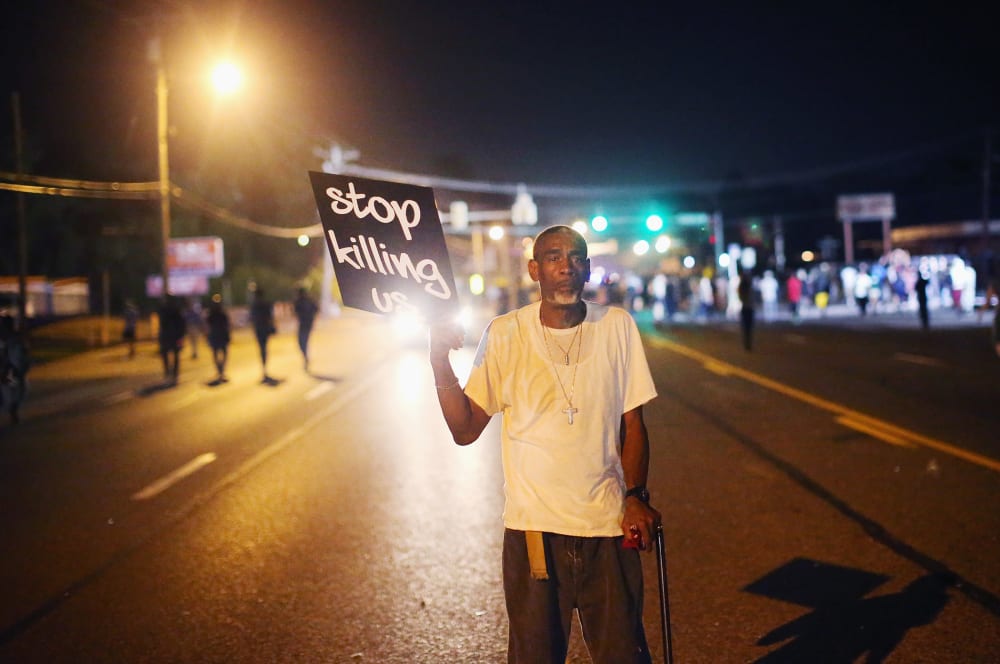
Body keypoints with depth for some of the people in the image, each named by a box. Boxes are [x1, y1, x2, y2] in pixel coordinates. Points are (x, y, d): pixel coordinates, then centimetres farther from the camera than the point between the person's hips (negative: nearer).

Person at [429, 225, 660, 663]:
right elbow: (465, 429, -5)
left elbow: (632, 421, 6)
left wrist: (636, 497, -5)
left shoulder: (617, 326, 1)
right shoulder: (505, 334, -2)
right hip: (533, 526, -1)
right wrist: (440, 360, -16)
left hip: (607, 524, 1)